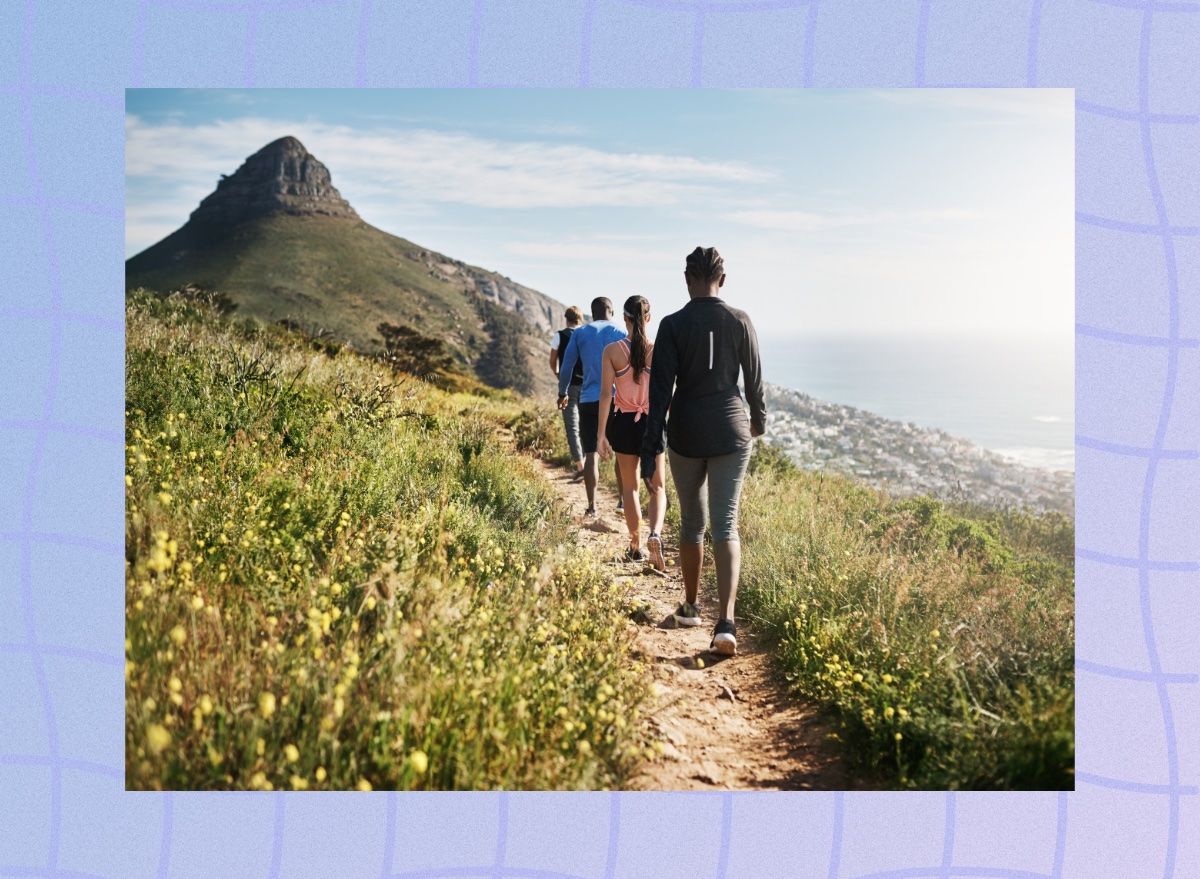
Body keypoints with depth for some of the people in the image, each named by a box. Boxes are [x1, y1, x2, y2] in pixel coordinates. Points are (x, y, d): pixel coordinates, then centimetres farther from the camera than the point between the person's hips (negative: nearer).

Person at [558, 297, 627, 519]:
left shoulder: (580, 333, 8)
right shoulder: (621, 333, 6)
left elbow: (566, 367, 9)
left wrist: (563, 393, 24)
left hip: (589, 400, 0)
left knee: (590, 452, 3)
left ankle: (592, 507, -1)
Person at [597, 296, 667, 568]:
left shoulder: (612, 350, -8)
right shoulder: (658, 351, -7)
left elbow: (606, 394, -10)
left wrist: (601, 433, -7)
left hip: (624, 423, 0)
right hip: (653, 423, 0)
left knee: (630, 487, 16)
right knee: (656, 488, 10)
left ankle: (635, 546, 23)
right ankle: (655, 534, -16)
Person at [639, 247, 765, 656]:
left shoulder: (673, 325, -6)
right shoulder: (740, 322, -1)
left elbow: (661, 388, -8)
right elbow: (754, 379, 6)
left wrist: (651, 444, -5)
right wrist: (758, 419, 24)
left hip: (686, 433, 0)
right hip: (730, 431, 0)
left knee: (691, 522, 16)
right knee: (726, 526, -2)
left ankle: (690, 607, 29)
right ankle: (725, 620, -16)